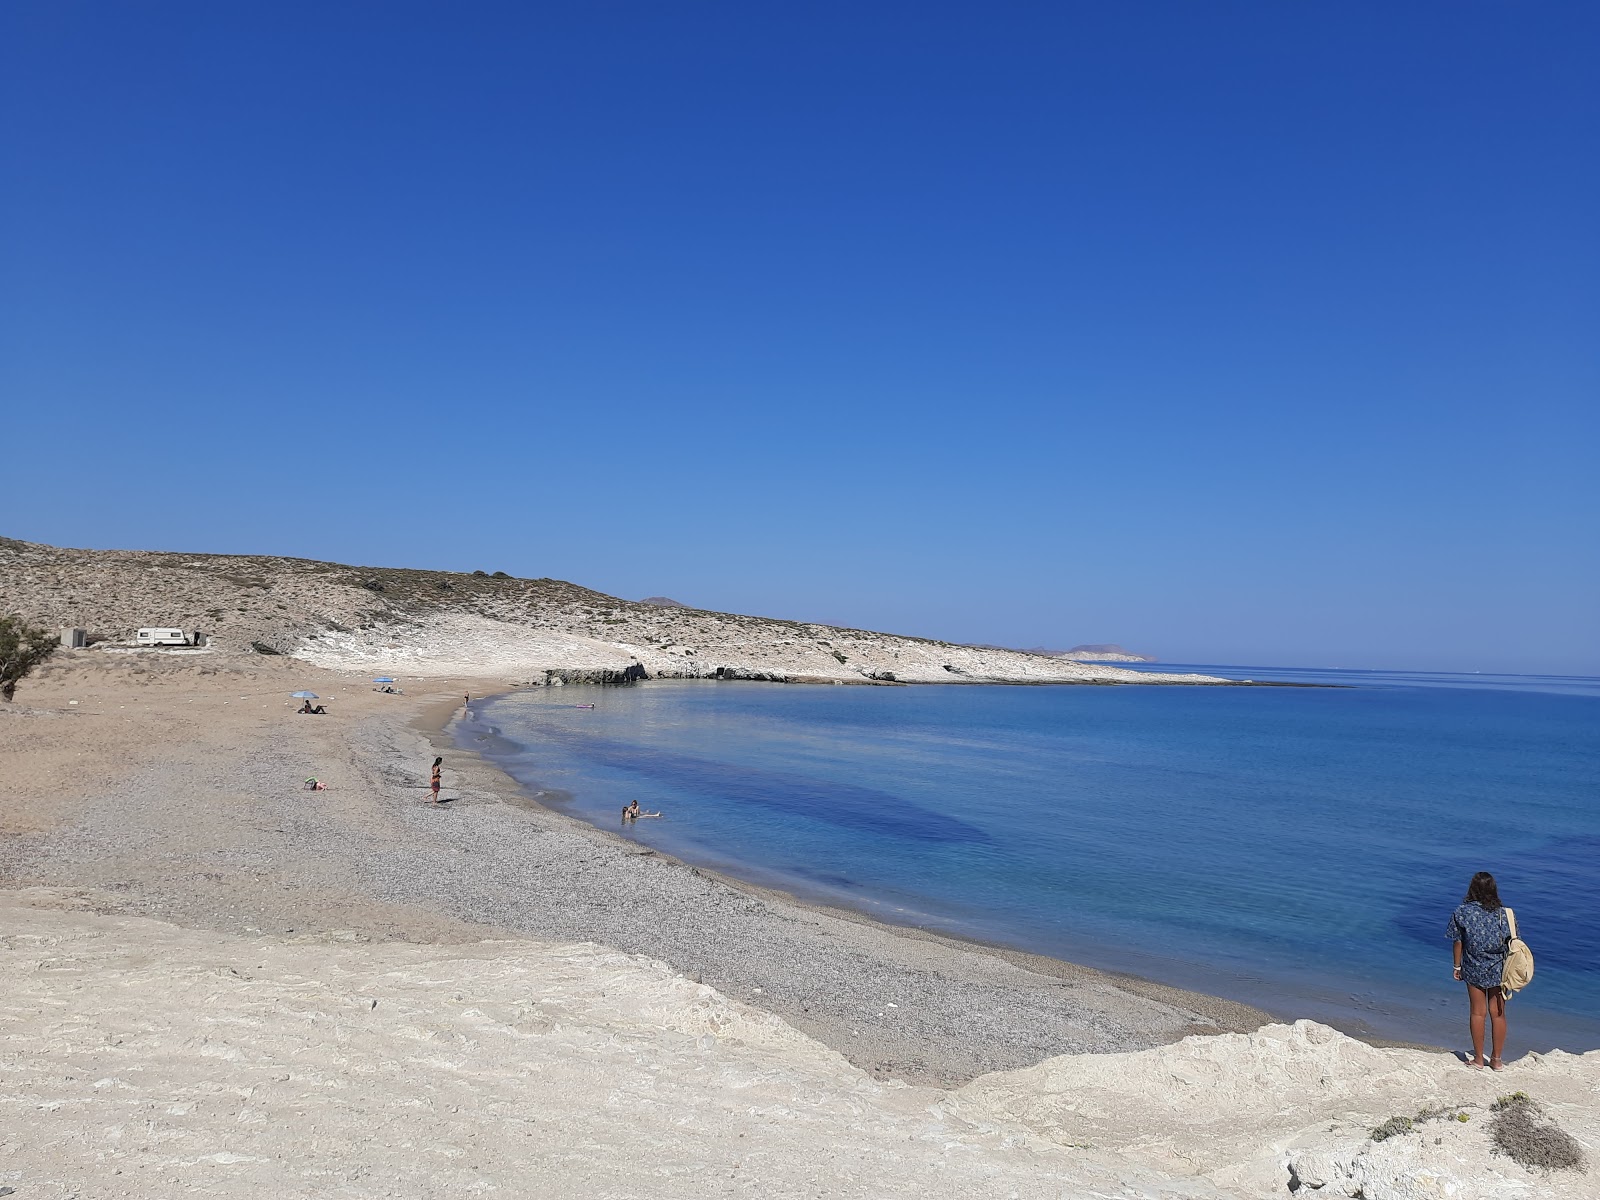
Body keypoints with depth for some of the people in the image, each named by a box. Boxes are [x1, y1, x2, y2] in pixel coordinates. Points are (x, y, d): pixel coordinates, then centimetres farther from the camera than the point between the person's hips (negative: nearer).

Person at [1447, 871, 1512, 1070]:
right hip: (1498, 970, 1)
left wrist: (1457, 966, 7)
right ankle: (1497, 1060, 19)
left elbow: (1458, 942, -5)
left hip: (1474, 970, -1)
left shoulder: (1462, 912, -10)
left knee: (1477, 1013, 9)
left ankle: (1478, 1059, 16)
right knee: (1498, 1014, 11)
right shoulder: (1503, 913, -9)